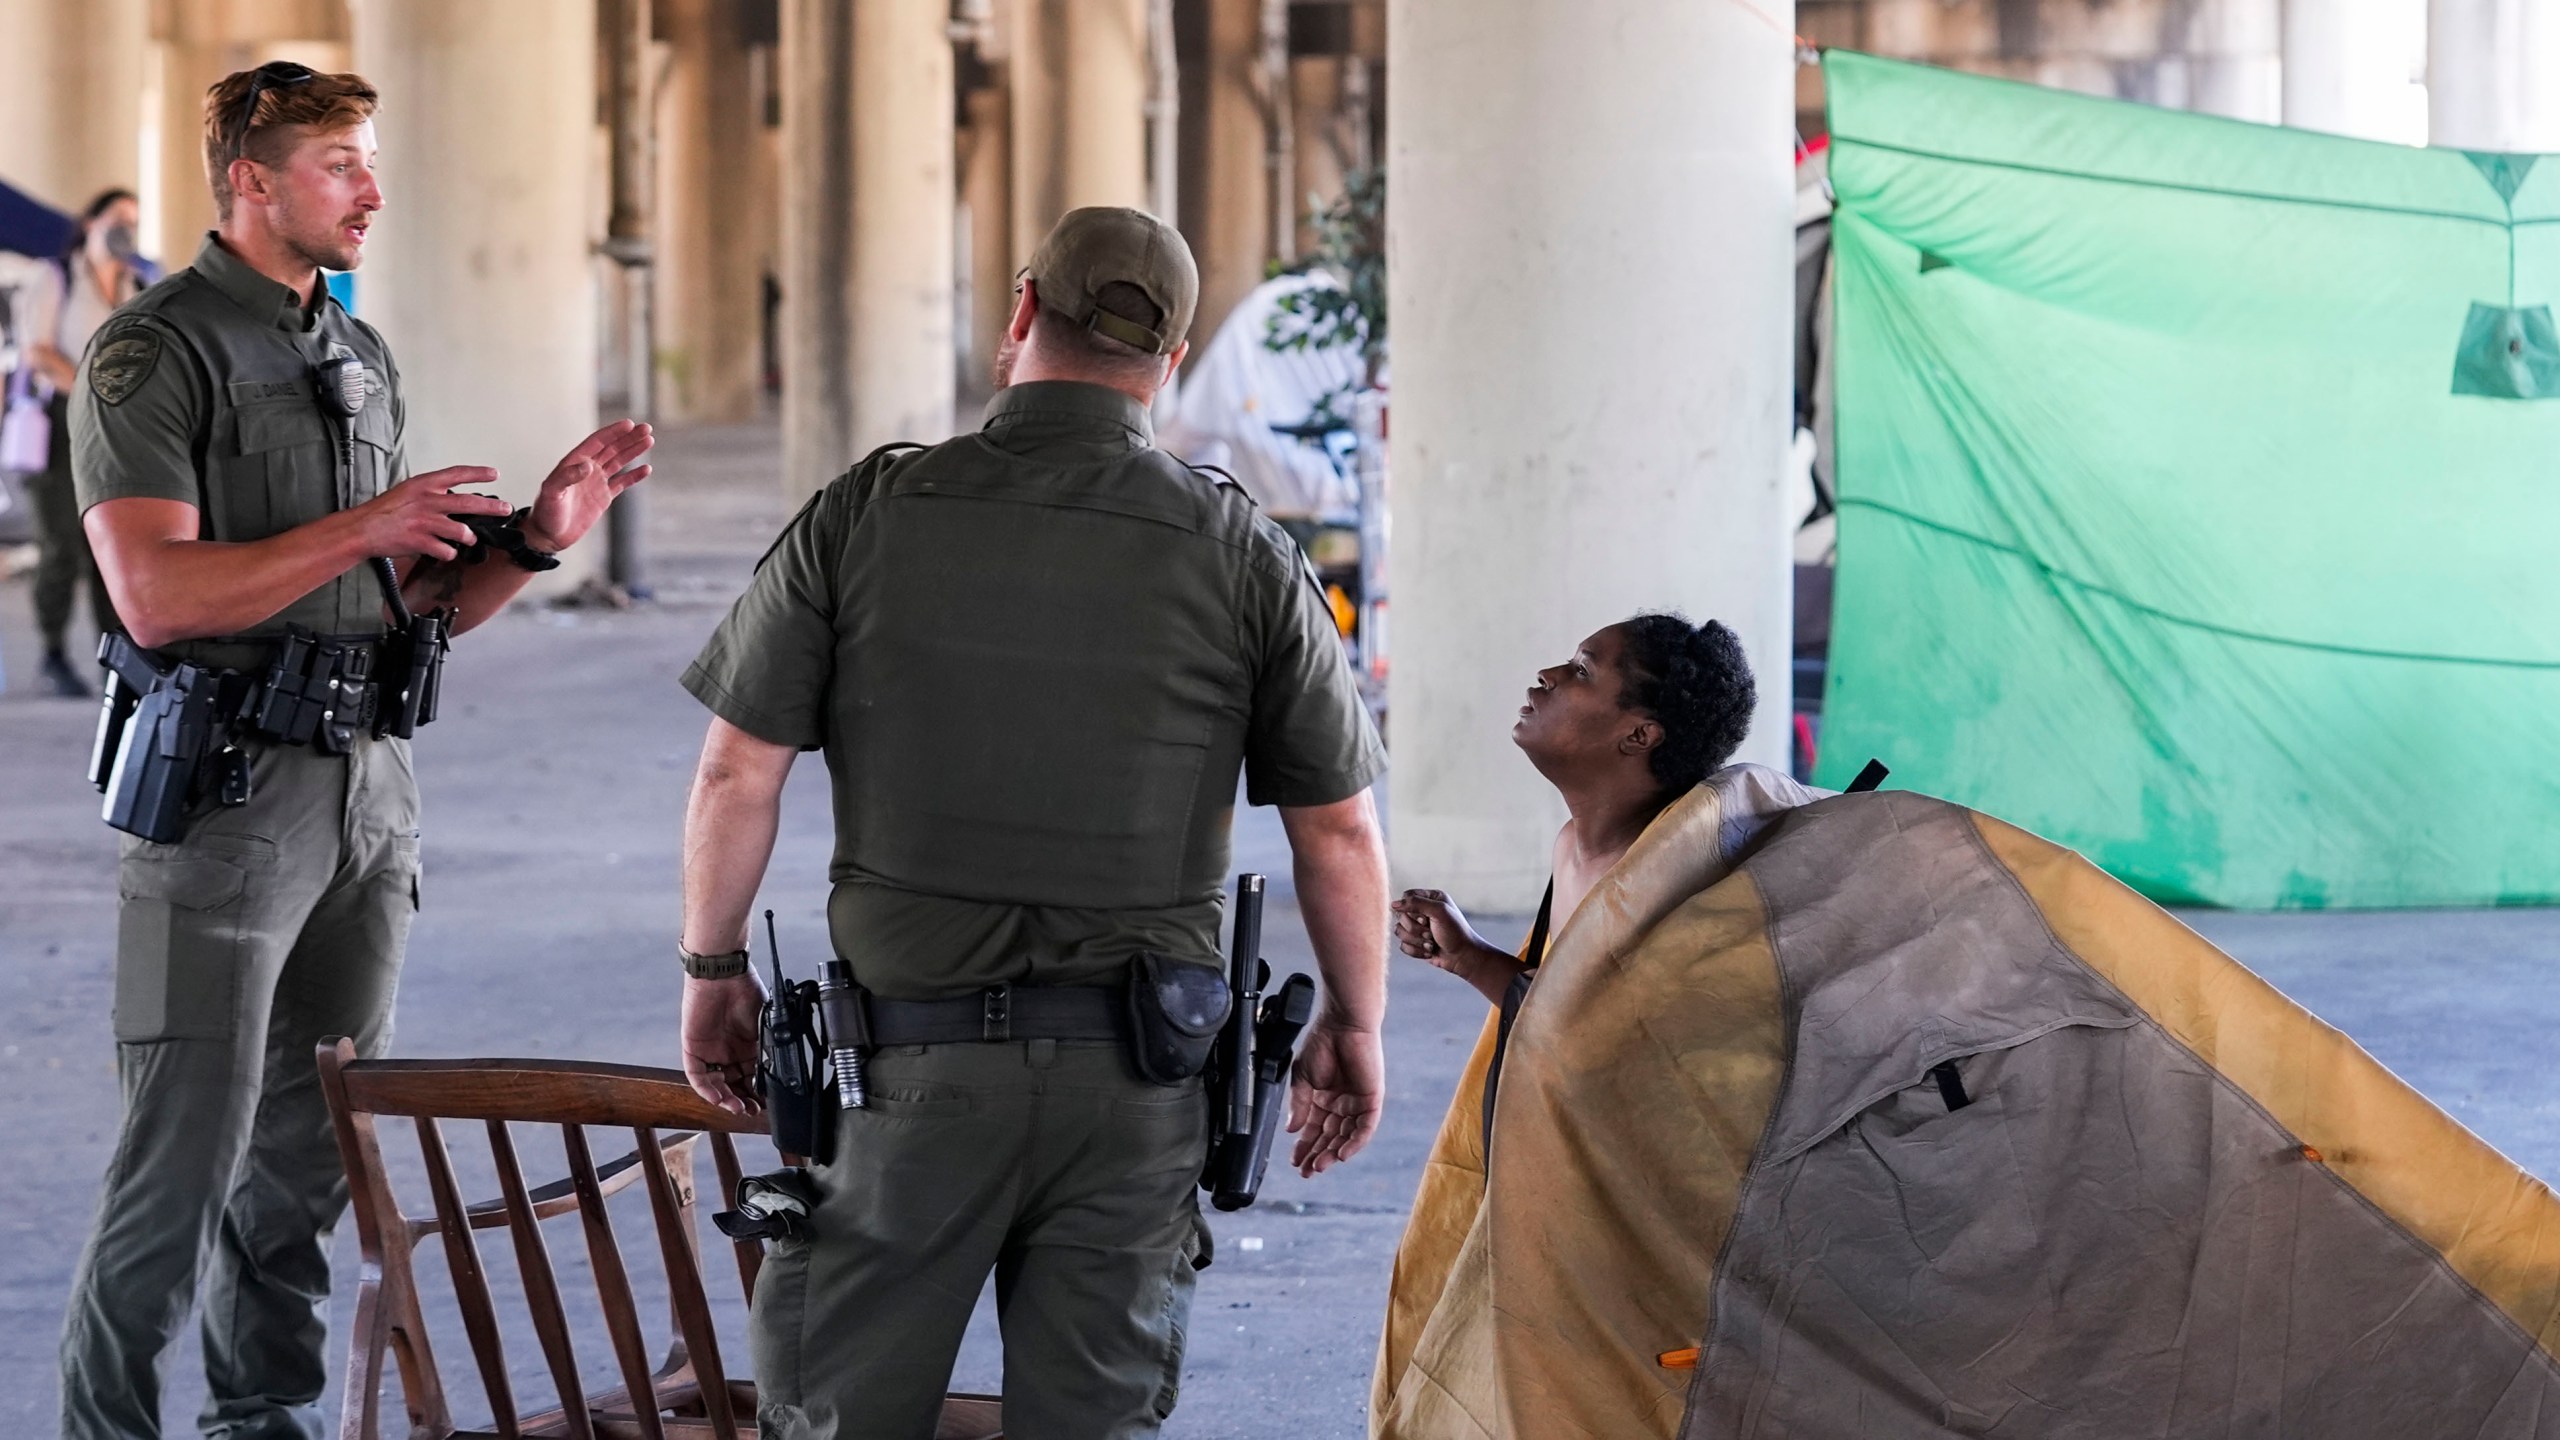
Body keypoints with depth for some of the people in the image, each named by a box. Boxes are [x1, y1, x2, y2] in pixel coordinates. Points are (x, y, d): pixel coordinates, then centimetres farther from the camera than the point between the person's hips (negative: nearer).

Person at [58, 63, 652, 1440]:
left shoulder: (361, 358, 14)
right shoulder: (154, 352, -8)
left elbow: (417, 602, 17)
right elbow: (158, 594, -19)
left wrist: (535, 534, -1)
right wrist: (363, 527, -20)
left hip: (366, 795, 7)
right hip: (226, 797, -7)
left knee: (311, 1149, 11)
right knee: (186, 1156, -6)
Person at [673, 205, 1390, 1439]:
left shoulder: (866, 516, -4)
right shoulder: (1241, 553, -2)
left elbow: (738, 772, -1)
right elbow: (1339, 832, 3)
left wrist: (713, 968, 13)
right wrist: (1353, 1024, 17)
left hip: (917, 1048, -1)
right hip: (1137, 1075, 1)